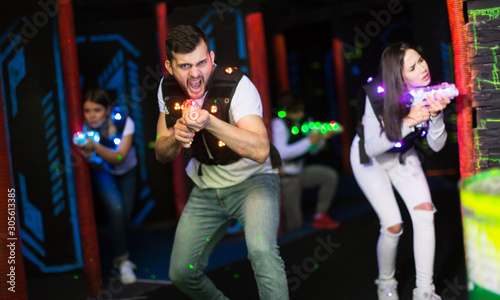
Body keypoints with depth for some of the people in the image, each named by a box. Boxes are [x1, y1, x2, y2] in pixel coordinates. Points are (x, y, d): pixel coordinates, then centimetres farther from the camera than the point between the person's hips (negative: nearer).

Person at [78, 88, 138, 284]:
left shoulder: (123, 123, -29)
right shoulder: (85, 128, -27)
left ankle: (119, 257, 23)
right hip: (103, 173, -1)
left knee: (126, 213, -2)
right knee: (116, 209, -21)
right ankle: (122, 260, -7)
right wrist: (86, 153, -47)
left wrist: (95, 147, -52)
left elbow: (119, 157, -37)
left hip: (126, 171, 1)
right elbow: (95, 166, -25)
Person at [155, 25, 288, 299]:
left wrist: (209, 123, -44)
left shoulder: (236, 85, -23)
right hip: (206, 188, 6)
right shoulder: (168, 89, -6)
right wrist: (175, 138, -21)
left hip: (252, 181, -5)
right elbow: (161, 155, 2)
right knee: (182, 274, 8)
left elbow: (260, 151, -34)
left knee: (261, 250, -33)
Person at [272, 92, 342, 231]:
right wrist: (309, 141, -26)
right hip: (287, 175, -6)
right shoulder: (279, 123, -17)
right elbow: (281, 153, -28)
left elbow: (312, 150, 9)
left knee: (331, 175, -15)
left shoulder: (302, 121, 1)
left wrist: (323, 137, -11)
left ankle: (320, 216, -2)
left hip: (301, 171, 6)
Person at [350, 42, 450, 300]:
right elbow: (372, 148, -32)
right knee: (393, 226, -10)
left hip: (403, 155, 4)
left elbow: (436, 145, -18)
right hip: (369, 159, -4)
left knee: (424, 211, -16)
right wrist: (408, 122, -42)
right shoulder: (378, 94, -32)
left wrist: (436, 115, -37)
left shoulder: (427, 92, -22)